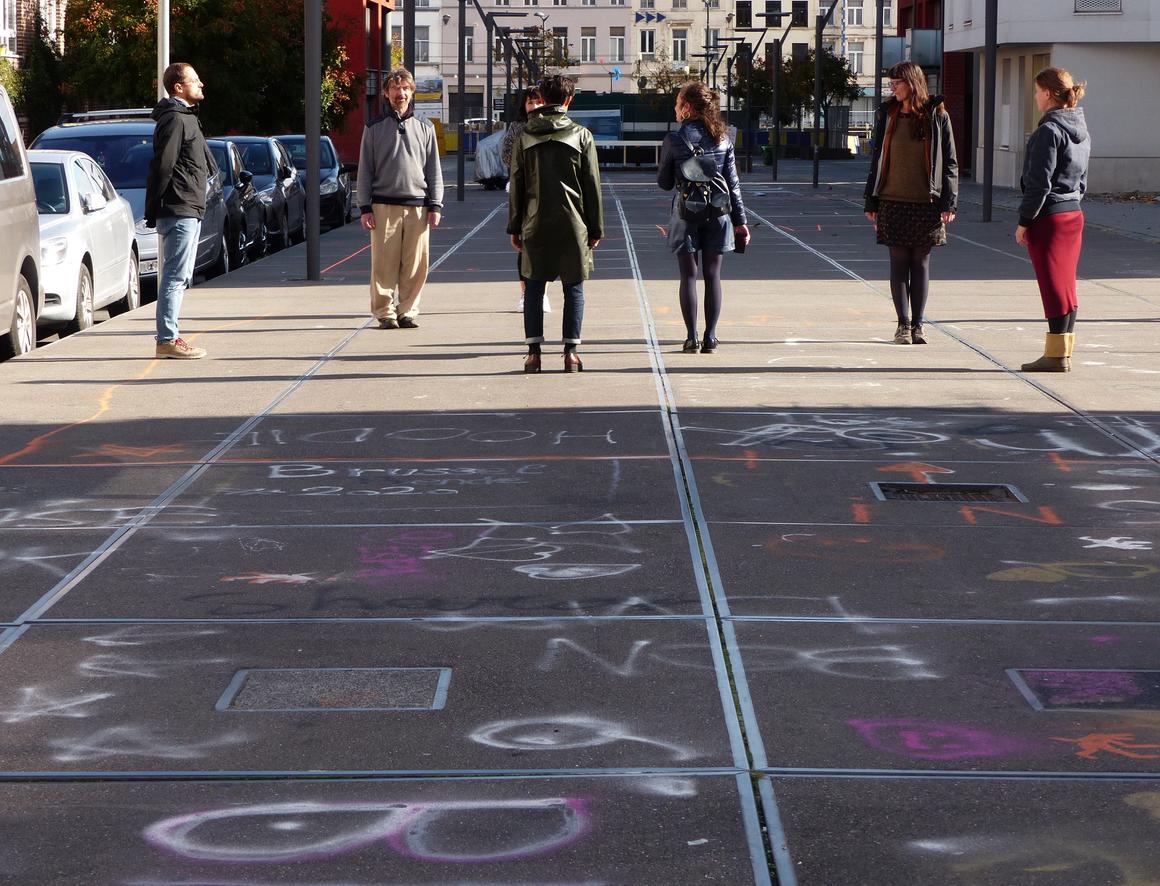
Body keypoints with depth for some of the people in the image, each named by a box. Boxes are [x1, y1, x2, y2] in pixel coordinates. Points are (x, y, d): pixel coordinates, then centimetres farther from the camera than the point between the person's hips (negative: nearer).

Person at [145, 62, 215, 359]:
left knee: (179, 277, 13)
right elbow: (162, 166, -18)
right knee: (175, 276, -9)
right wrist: (154, 209, -18)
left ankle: (170, 337, 17)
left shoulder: (186, 117, 20)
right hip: (180, 212, -10)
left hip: (189, 211, 10)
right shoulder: (174, 119, -13)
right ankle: (168, 340, -9)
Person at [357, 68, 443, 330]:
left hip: (418, 206, 2)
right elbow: (365, 171, 6)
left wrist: (435, 205, 4)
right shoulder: (375, 128, 8)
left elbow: (434, 170, 12)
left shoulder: (424, 128, 13)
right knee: (384, 264, -4)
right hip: (384, 206, -2)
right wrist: (365, 208, -1)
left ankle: (408, 311, 8)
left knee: (416, 264, -1)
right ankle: (384, 312, 3)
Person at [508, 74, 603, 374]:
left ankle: (533, 352, 4)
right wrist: (596, 228, 6)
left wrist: (514, 227, 11)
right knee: (573, 287, 4)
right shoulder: (581, 136, -2)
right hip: (572, 224, -1)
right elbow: (592, 186, 0)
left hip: (536, 225, 1)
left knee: (534, 287, 7)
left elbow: (516, 186, 4)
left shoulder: (525, 137, 2)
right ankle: (570, 352, 2)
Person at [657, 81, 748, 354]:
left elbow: (665, 183, 0)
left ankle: (692, 338, 2)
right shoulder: (722, 140, 1)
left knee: (689, 276, 4)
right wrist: (740, 220, 7)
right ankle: (710, 338, 6)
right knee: (713, 276, 7)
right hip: (717, 214, 2)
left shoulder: (673, 140, -7)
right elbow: (733, 183, 3)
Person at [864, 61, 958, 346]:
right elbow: (877, 159, 11)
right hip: (893, 202, 2)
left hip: (926, 202, -2)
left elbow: (949, 162, 2)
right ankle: (903, 324, 5)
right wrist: (871, 202, 8)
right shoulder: (886, 116, 7)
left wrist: (949, 202, -5)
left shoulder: (936, 116, 0)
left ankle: (918, 324, 11)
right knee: (899, 262, 2)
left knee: (921, 263, 5)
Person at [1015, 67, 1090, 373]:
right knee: (1065, 285, 12)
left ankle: (1057, 353, -1)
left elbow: (1039, 182, -19)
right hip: (1074, 214, 9)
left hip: (1048, 217, -8)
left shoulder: (1049, 131, -16)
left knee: (1054, 286, -4)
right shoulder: (1080, 131, 11)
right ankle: (1063, 350, 17)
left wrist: (1024, 221, -14)